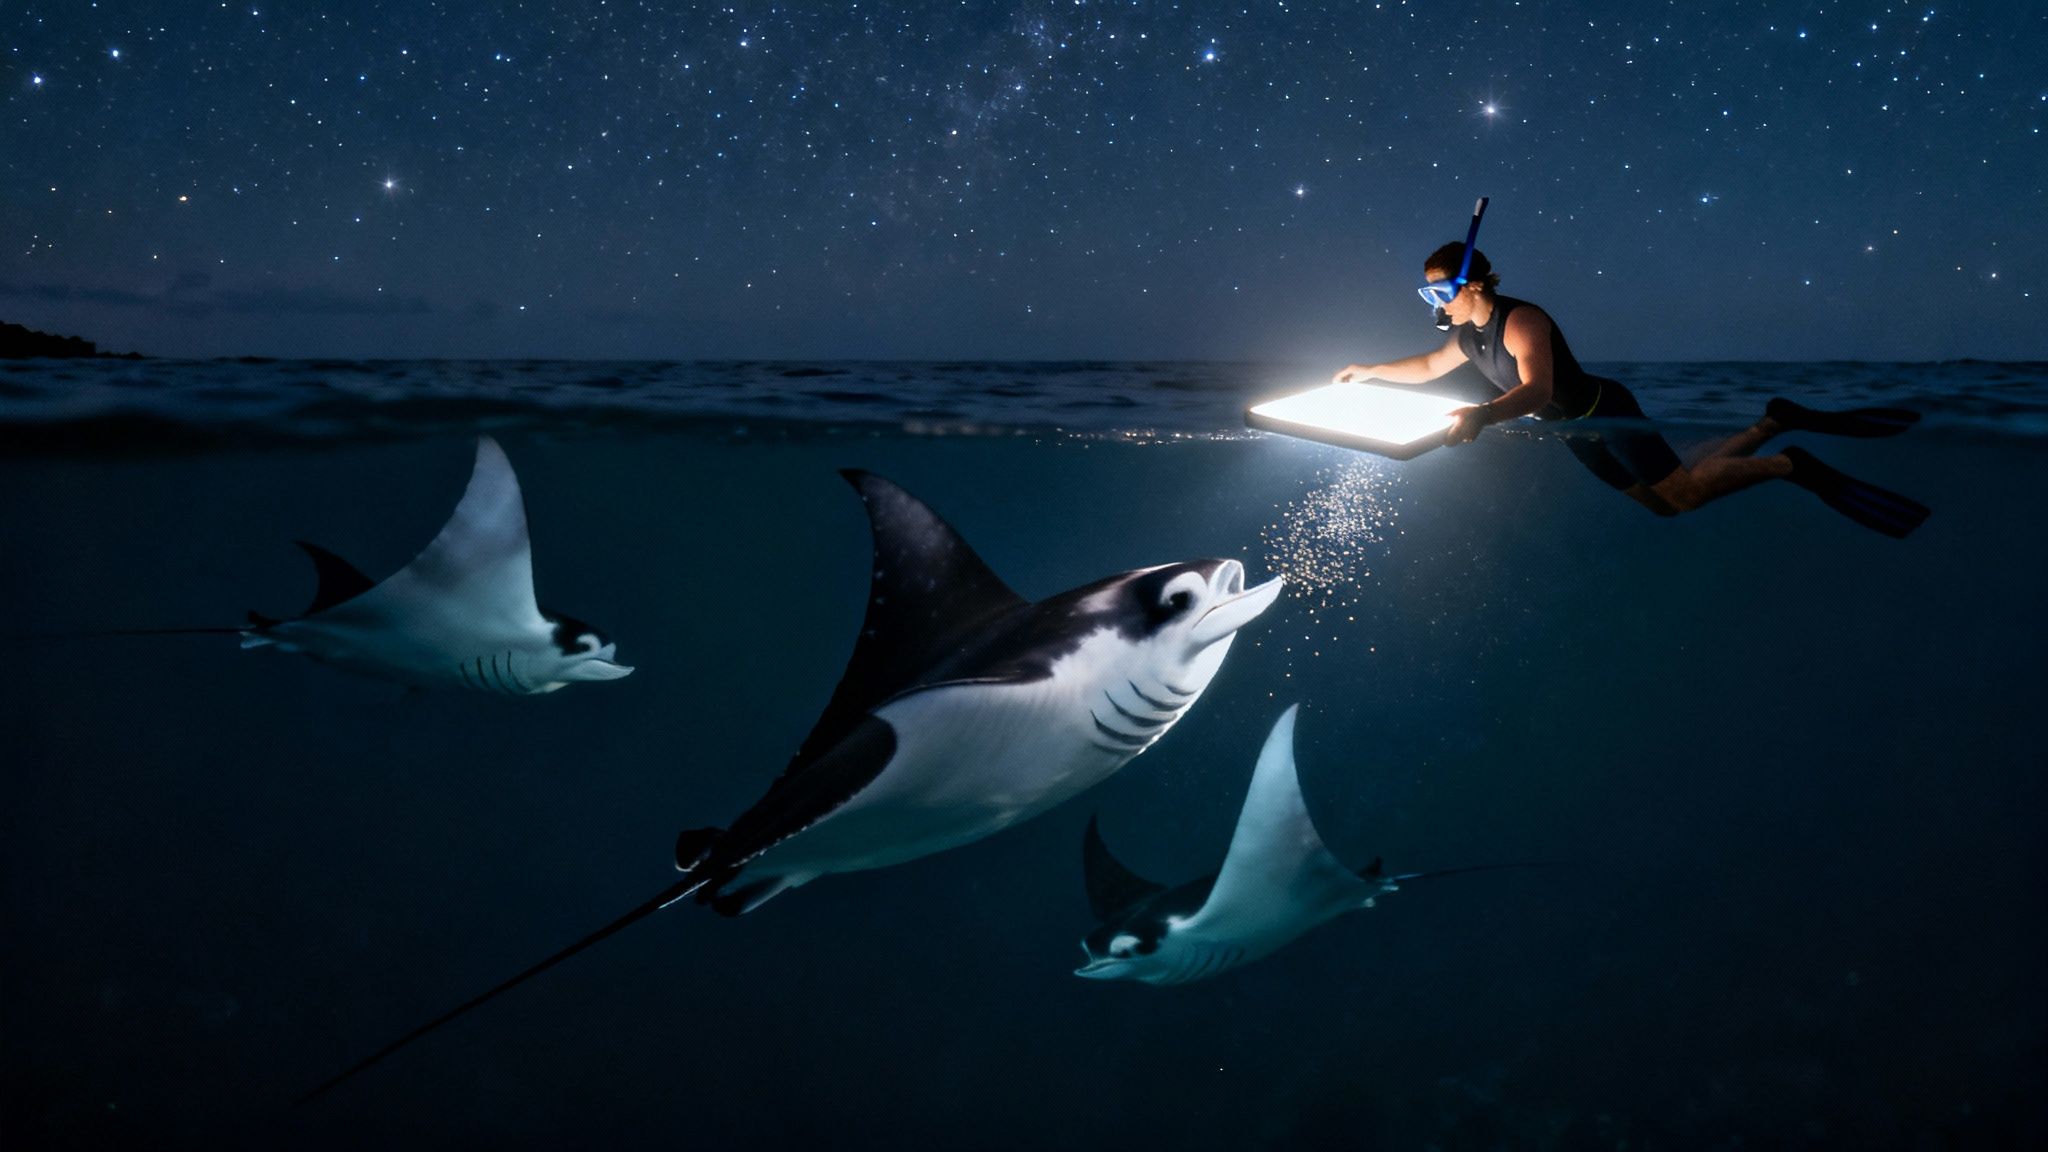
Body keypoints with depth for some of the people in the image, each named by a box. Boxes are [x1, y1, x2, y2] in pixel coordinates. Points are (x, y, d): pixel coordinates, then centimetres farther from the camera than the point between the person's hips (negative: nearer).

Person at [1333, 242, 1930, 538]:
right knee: (1665, 499, 12)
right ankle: (1775, 424, 19)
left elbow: (1537, 391, -41)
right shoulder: (1467, 333, 1)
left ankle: (1791, 465, -2)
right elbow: (1428, 367, 21)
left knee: (1684, 489, -18)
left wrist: (1482, 414, -58)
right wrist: (1372, 370, 10)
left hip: (1605, 413, -8)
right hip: (1580, 435, 9)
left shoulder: (1521, 322, -26)